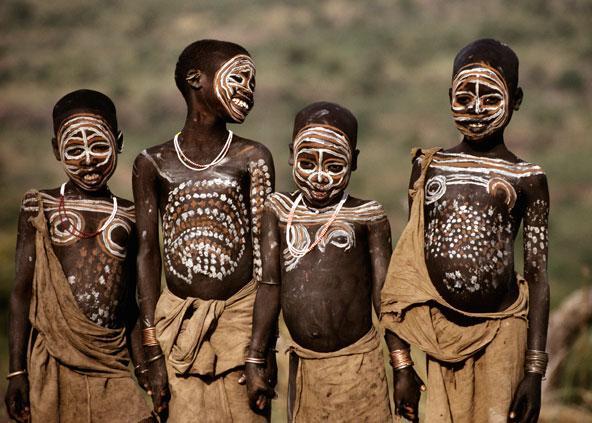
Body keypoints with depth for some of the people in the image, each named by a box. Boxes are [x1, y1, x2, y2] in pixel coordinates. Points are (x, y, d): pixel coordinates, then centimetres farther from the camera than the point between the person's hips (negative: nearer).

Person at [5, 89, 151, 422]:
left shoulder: (128, 217, 11)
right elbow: (21, 292, 3)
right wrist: (17, 372, -2)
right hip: (53, 365, -2)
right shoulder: (40, 208, 5)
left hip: (111, 367, 2)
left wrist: (145, 368, 11)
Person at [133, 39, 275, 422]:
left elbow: (262, 253, -1)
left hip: (241, 312, -1)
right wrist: (153, 353, -2)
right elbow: (147, 254, 3)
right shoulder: (153, 164, 4)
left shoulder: (253, 158, 2)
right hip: (180, 320, 1)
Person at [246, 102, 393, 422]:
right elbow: (270, 285, 7)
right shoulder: (279, 211, 7)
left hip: (357, 363, -2)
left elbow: (383, 295, 1)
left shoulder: (366, 216, 0)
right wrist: (255, 361, 5)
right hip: (303, 366, 2)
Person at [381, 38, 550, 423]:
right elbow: (410, 260, 10)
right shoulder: (428, 168, 9)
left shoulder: (526, 179, 1)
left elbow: (538, 276, 1)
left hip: (501, 332, -2)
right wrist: (400, 362, 7)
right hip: (441, 330, 2)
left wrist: (534, 371, -5)